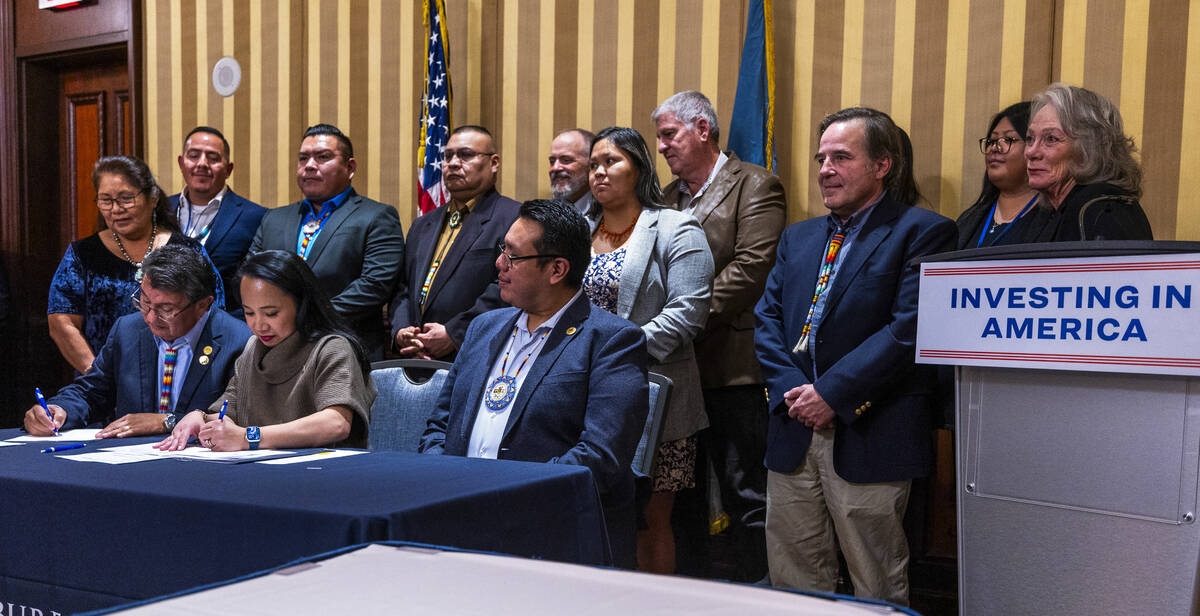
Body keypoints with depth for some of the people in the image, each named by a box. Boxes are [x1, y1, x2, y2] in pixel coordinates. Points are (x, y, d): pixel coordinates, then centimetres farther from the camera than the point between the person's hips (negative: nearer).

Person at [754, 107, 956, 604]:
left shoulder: (922, 232, -3)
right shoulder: (798, 237, 18)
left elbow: (910, 328, -14)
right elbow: (767, 319, 11)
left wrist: (832, 394, -16)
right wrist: (791, 389, -6)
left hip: (868, 438, -6)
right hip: (793, 433, 6)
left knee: (878, 591, 5)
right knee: (792, 583, 13)